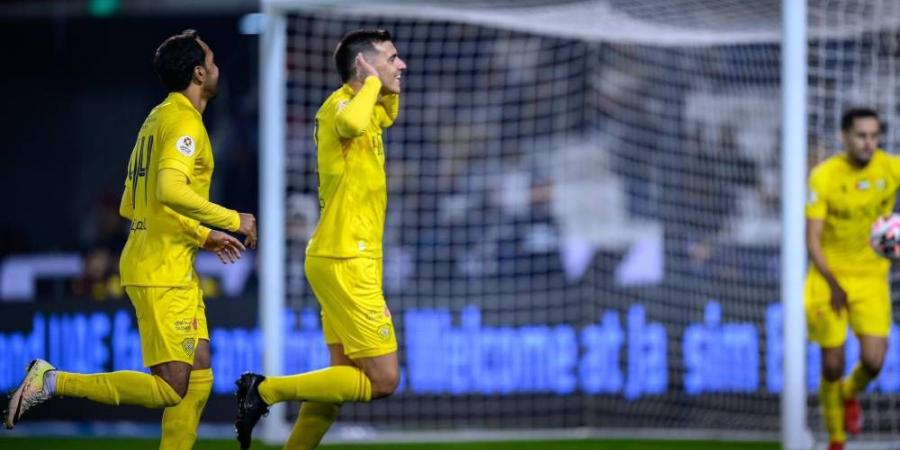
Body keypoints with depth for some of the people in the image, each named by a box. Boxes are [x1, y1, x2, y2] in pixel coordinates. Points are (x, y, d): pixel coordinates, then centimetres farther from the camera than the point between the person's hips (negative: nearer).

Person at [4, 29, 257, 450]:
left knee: (198, 380, 7)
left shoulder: (159, 118, 17)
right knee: (171, 389, -10)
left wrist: (202, 236, 24)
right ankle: (53, 382, -8)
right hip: (162, 274, -10)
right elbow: (170, 190, -29)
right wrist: (232, 220, -19)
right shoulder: (184, 122, -12)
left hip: (175, 273, 10)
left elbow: (133, 206, 21)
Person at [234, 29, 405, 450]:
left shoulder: (362, 106, 13)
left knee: (346, 374, 10)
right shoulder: (340, 104, -15)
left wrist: (390, 88, 17)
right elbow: (352, 123, -42)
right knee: (382, 380, -8)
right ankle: (266, 390, -4)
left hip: (349, 261, 10)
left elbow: (387, 116, 39)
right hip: (345, 262, -10)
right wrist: (373, 82, -23)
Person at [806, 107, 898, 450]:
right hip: (829, 277, -2)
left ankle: (851, 393, 25)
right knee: (833, 366, -1)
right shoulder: (824, 176, -14)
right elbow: (812, 239, -14)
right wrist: (832, 283, -26)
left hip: (871, 277, 2)